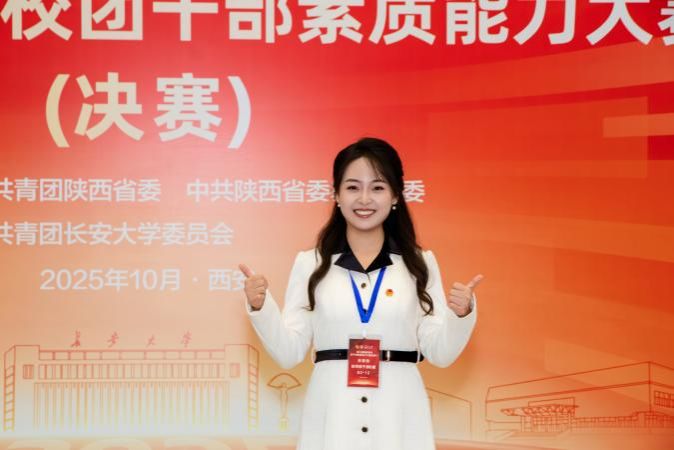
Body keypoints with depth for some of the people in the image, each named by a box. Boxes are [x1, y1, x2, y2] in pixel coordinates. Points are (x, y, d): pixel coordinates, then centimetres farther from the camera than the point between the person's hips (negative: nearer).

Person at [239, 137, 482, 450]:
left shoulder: (420, 263, 3)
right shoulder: (310, 263, 3)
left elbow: (439, 353, 3)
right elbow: (289, 353, 2)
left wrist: (461, 315, -13)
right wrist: (260, 308, -11)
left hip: (398, 417, 0)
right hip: (332, 417, 0)